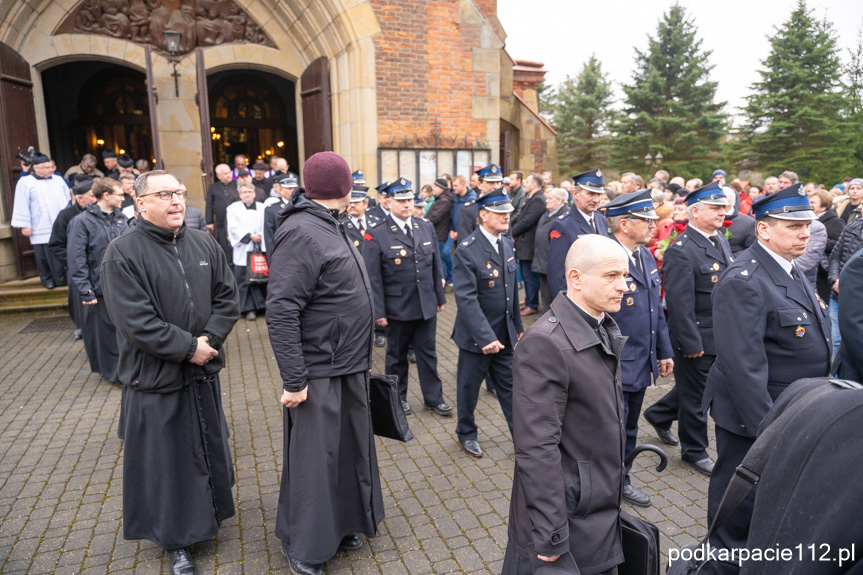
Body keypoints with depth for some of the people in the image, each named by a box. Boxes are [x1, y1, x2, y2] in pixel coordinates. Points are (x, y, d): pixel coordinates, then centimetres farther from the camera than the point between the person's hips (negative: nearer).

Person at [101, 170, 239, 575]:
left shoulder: (204, 245, 2)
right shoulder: (123, 254, -13)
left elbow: (227, 297, 2)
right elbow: (135, 322, -19)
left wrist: (209, 339, -12)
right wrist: (188, 348, -18)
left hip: (203, 372, 5)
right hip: (156, 378, -5)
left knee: (209, 449, 20)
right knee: (167, 460, 9)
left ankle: (207, 515, 45)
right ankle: (177, 540, 28)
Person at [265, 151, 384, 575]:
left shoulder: (329, 227, 11)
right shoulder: (301, 233, -20)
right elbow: (281, 312, -23)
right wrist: (293, 380, -22)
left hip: (348, 367, 9)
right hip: (319, 374, -9)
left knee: (349, 449, 20)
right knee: (315, 457, 6)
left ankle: (340, 524, 40)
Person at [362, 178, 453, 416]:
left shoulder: (426, 228, 5)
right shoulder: (376, 235, -11)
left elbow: (436, 266, 10)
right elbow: (372, 278, -11)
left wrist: (440, 297, 10)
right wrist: (378, 311, -12)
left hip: (426, 306, 4)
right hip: (397, 308, -4)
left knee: (428, 352, 13)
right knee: (397, 355, 14)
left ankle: (434, 397, 26)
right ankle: (397, 397, 32)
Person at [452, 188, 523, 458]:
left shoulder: (507, 243, 4)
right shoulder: (467, 250, -19)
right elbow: (466, 298, -24)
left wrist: (518, 326, 15)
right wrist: (485, 337, -27)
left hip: (504, 334, 5)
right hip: (476, 336, -5)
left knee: (510, 387, 14)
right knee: (469, 388, 14)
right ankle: (466, 433, 36)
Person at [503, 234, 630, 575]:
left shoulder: (605, 329, 4)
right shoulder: (544, 343, -25)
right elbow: (536, 447, -26)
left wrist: (615, 488, 18)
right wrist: (551, 539, -22)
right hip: (567, 520, -8)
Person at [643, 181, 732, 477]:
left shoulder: (721, 240, 7)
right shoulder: (681, 250, -22)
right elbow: (679, 302, -23)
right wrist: (691, 343, -21)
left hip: (720, 335, 9)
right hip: (697, 338, -8)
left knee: (694, 386, 23)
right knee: (694, 396, 9)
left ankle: (659, 415, 44)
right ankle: (694, 451, 28)